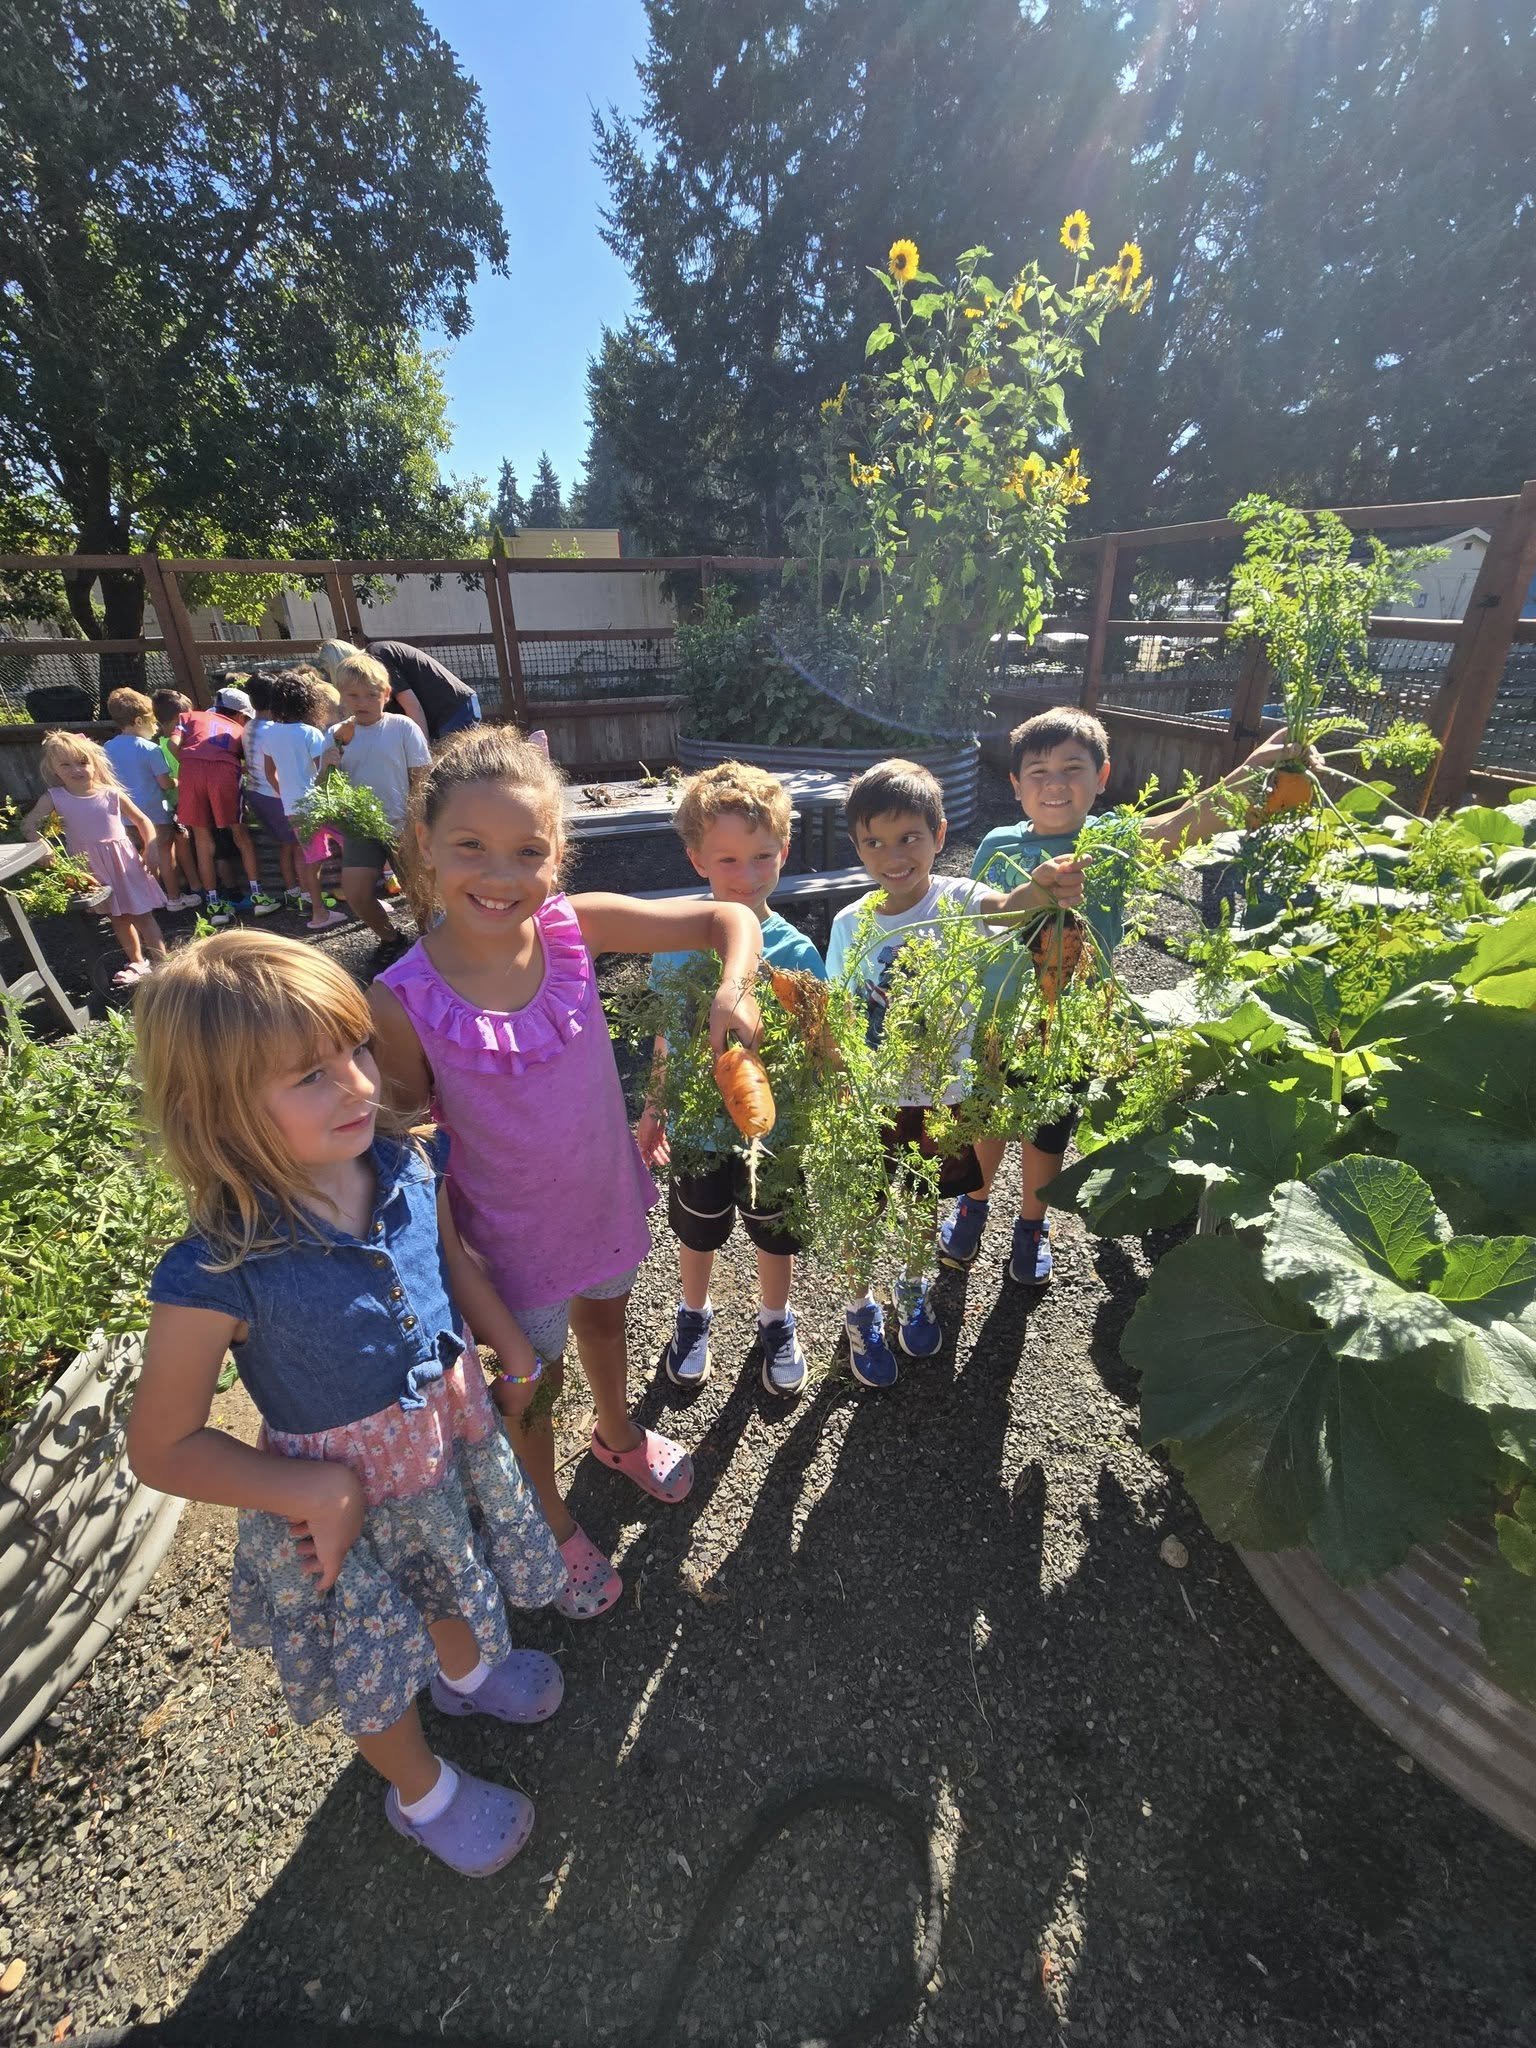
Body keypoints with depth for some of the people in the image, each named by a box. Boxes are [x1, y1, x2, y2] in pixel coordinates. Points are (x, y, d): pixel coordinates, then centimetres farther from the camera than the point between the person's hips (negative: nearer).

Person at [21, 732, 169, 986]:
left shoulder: (111, 793, -5)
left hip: (123, 860, -2)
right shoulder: (54, 798, -4)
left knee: (141, 914, 1)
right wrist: (43, 847, -21)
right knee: (118, 917, 15)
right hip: (89, 867, 2)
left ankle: (161, 961, 8)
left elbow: (142, 821, 1)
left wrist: (151, 849, -12)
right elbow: (29, 825, -3)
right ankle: (137, 962, 27)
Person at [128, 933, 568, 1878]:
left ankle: (468, 1671, 70)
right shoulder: (219, 1276, -34)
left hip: (457, 1438, 4)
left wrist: (521, 1358, 0)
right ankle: (423, 1792, 60)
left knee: (458, 1587, 34)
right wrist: (315, 1493, -22)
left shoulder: (410, 1165, -22)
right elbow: (162, 1449, -19)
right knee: (376, 1667, 26)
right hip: (345, 1492, -4)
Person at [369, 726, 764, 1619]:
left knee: (605, 1318, 31)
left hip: (607, 1197, 4)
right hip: (513, 1235, -3)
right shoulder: (404, 1001, -25)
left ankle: (618, 1433, 66)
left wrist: (734, 992, -32)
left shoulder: (574, 926, -19)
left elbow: (731, 917, -13)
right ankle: (550, 1519, 55)